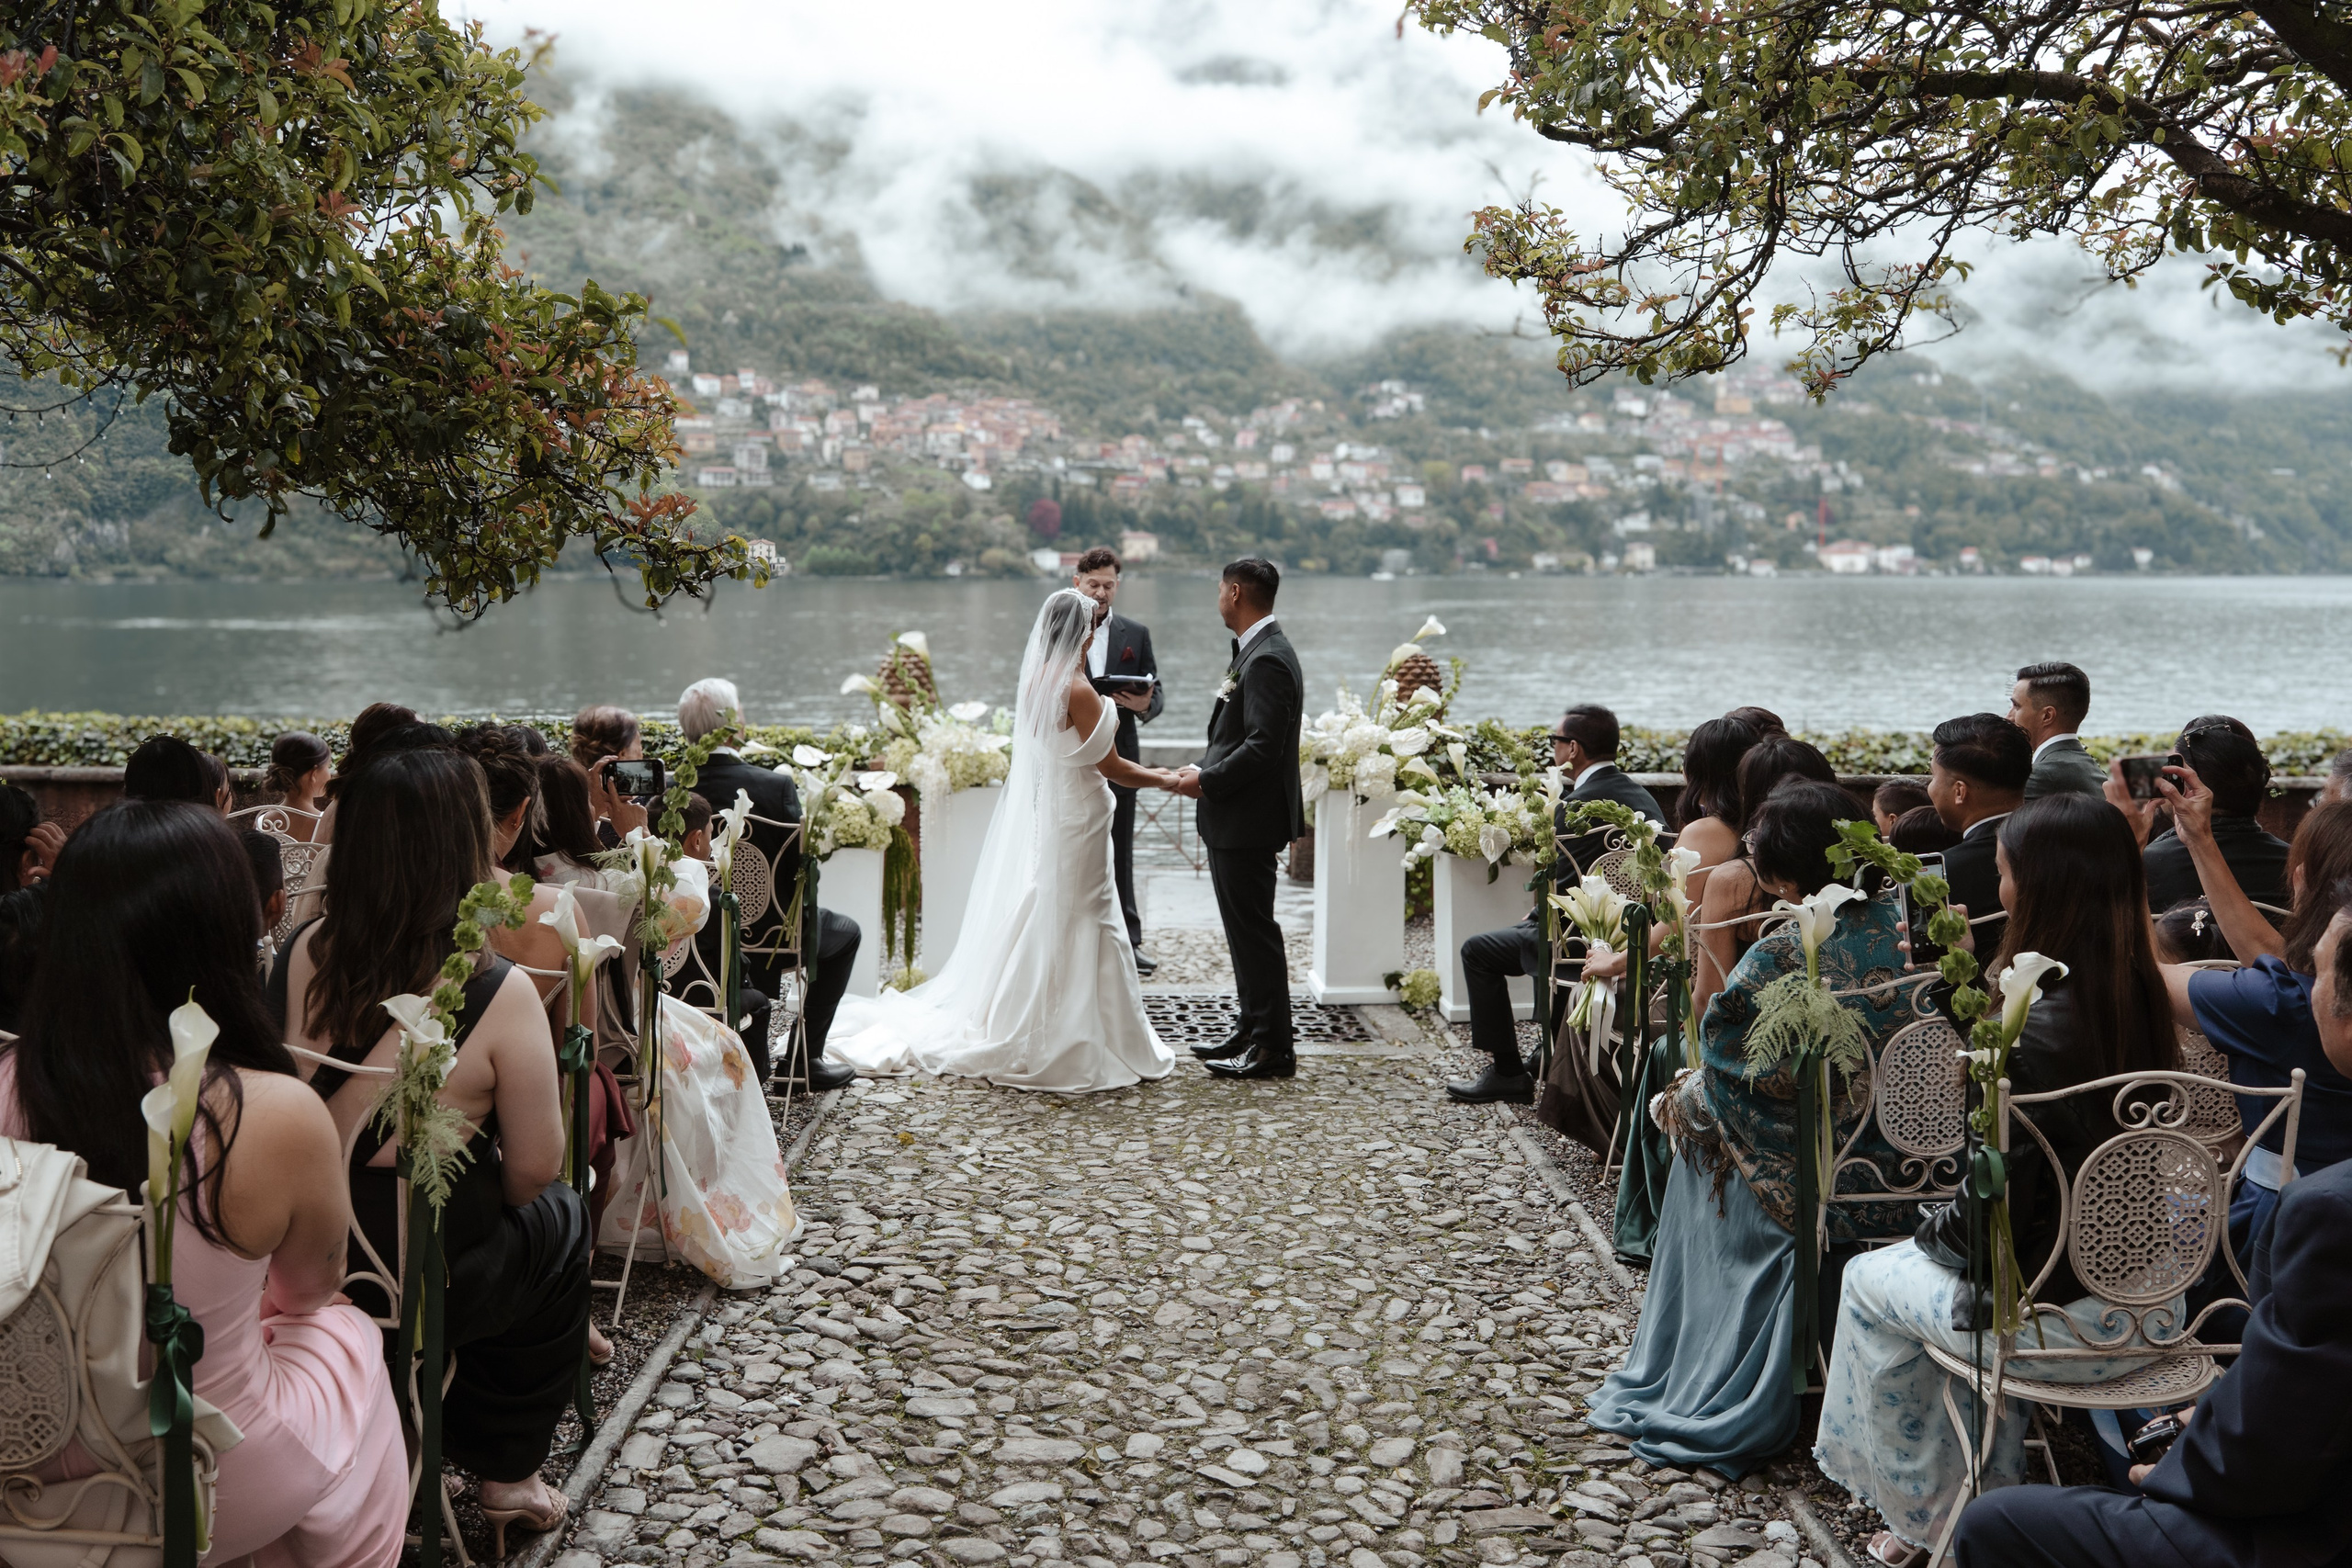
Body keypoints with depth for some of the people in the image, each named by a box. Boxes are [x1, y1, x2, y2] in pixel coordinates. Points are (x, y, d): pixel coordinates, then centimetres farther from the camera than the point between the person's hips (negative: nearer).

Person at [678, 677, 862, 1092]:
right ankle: (802, 1060, 24)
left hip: (701, 941, 4)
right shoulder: (775, 785, -23)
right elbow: (802, 871, -17)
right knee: (846, 932, 26)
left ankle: (753, 1055, 42)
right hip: (771, 935, -4)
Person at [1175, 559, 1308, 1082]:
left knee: (1254, 930, -4)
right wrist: (1205, 770, 7)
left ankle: (1273, 1047, 2)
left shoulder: (1267, 660, -19)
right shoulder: (1258, 651, 14)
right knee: (1245, 928, 16)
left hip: (1247, 822, -11)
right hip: (1236, 821, 11)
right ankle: (1253, 1029, 26)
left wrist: (1207, 781, -17)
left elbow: (1263, 746, -25)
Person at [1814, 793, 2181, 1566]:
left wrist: (1938, 1230, -2)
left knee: (1868, 1279, 17)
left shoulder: (2039, 1028, -26)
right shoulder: (2141, 997, -1)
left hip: (2071, 1320, -7)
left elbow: (2000, 1210, -20)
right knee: (1948, 1269, 30)